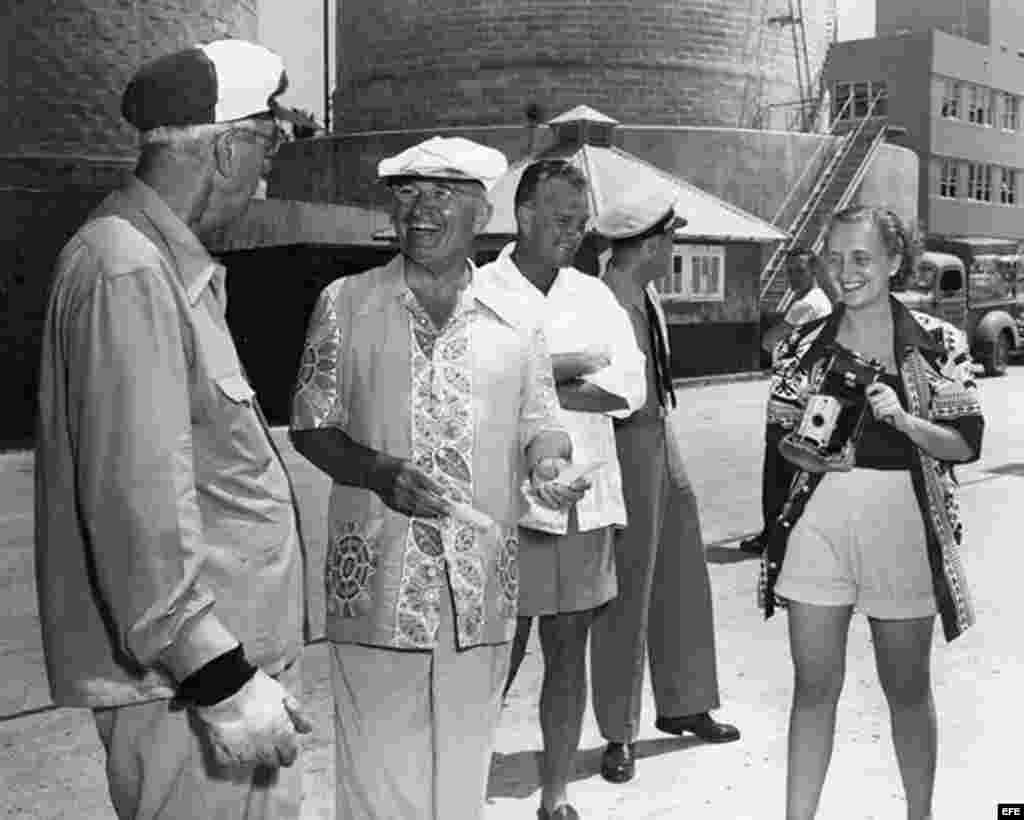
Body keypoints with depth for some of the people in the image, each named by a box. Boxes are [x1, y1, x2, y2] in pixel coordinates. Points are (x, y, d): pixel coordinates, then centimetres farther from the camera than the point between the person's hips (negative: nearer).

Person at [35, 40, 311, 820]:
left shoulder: (165, 261, 14)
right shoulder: (128, 272, -19)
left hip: (234, 654, 10)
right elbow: (140, 498, -25)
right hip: (186, 678, -10)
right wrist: (221, 676, -23)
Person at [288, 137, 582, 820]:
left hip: (484, 585, 2)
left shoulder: (517, 319, 6)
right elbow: (312, 424, 2)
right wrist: (378, 471, -17)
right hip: (377, 582, -2)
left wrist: (549, 463, -12)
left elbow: (540, 423, 11)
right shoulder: (345, 304, 1)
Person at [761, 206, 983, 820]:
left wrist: (903, 420, -20)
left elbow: (966, 444, -4)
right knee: (814, 685, 5)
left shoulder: (938, 342, -2)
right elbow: (780, 435, 11)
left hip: (904, 526, -1)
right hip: (820, 522, 1)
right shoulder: (806, 345, 4)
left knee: (907, 687, 13)